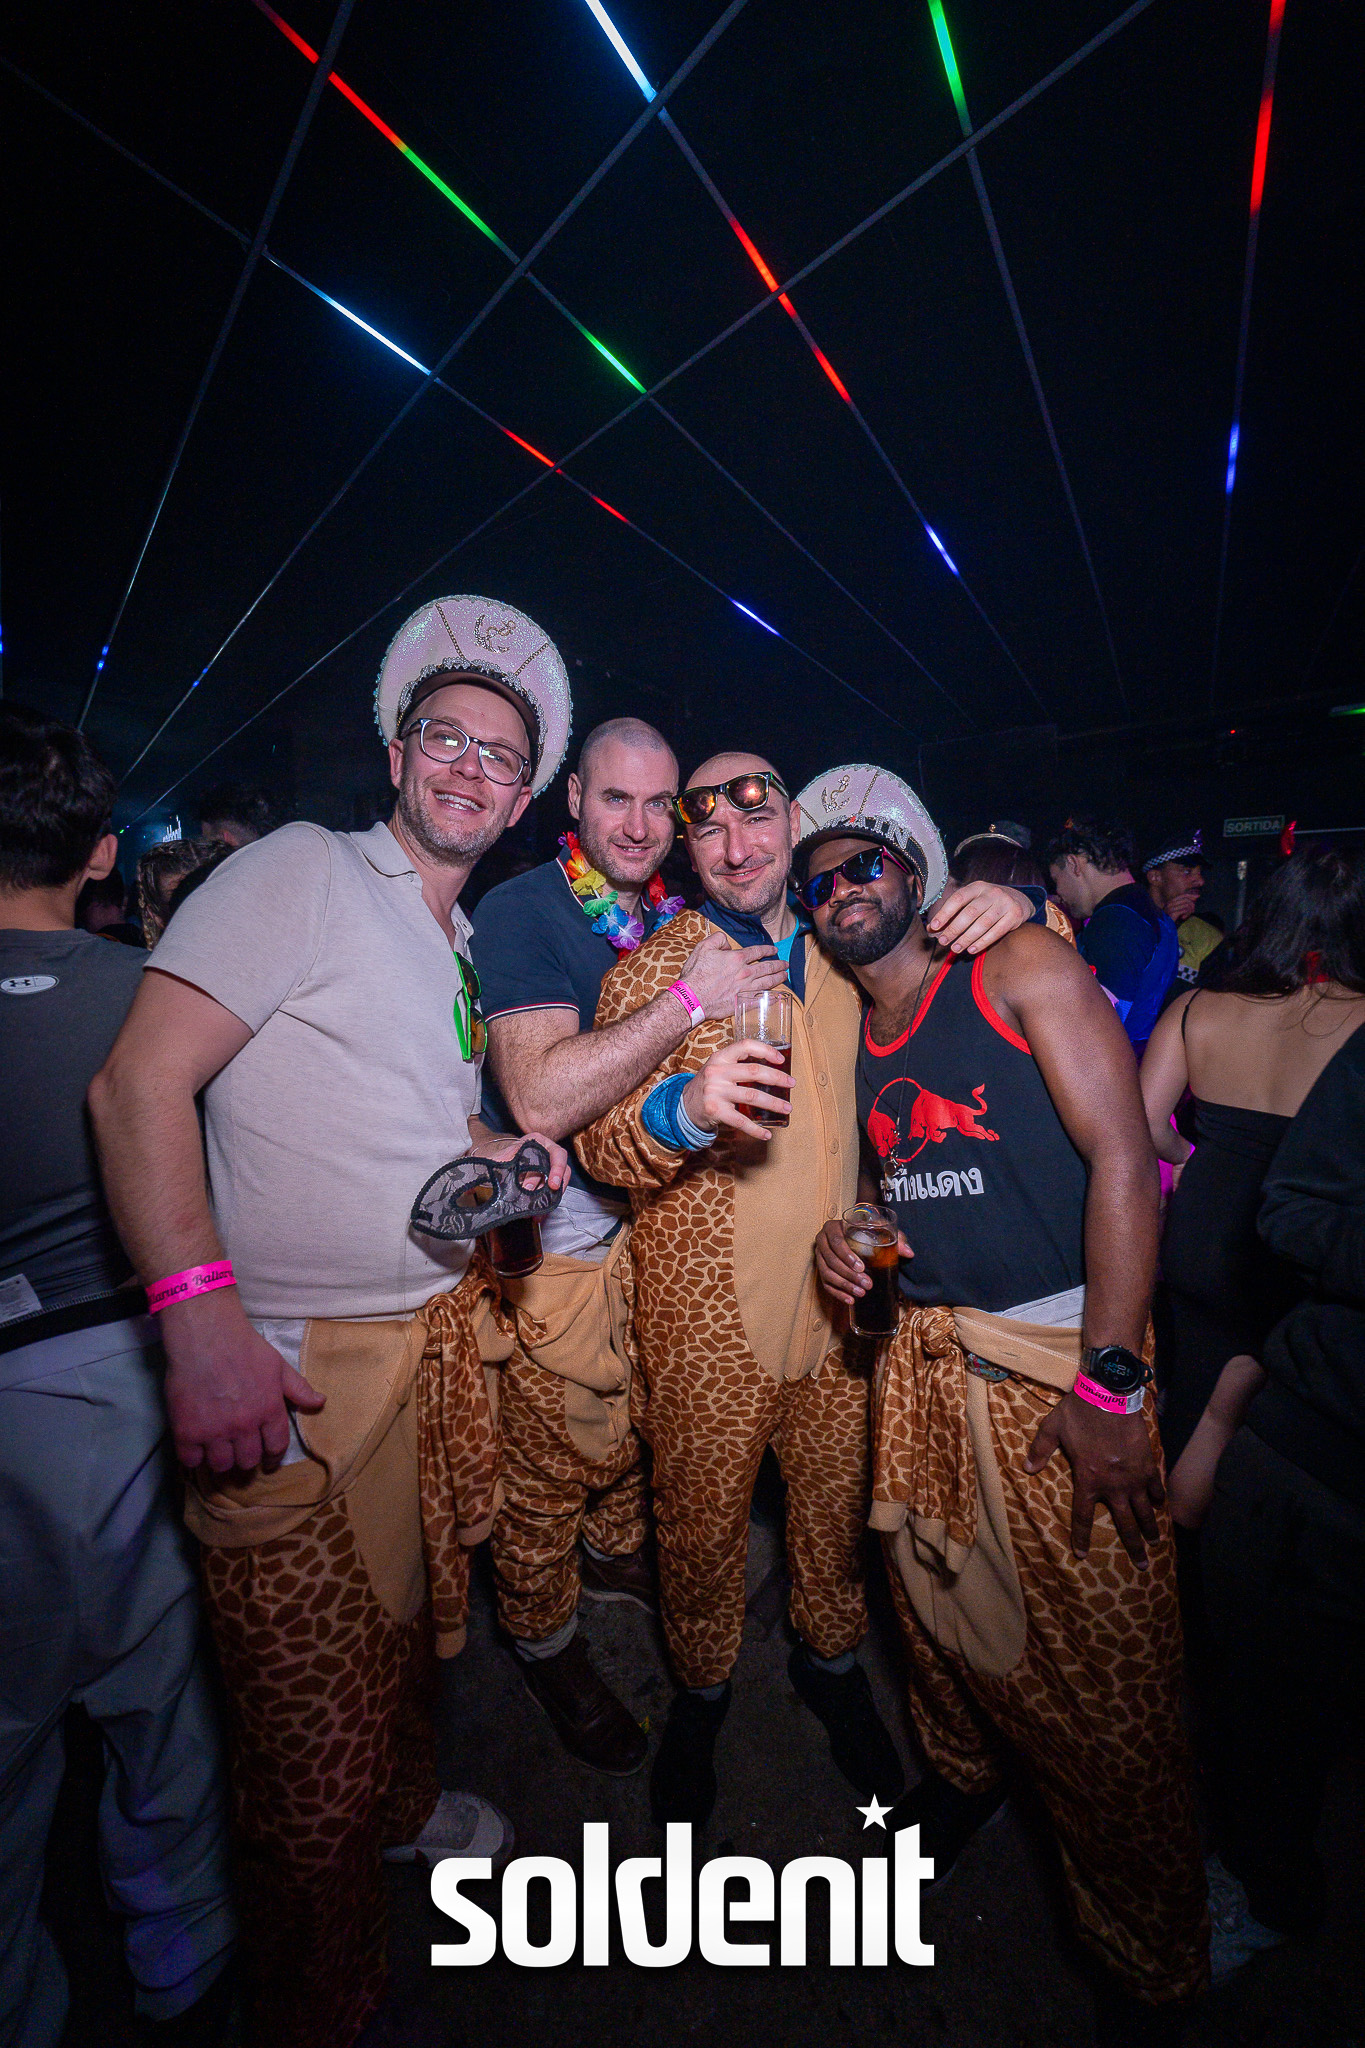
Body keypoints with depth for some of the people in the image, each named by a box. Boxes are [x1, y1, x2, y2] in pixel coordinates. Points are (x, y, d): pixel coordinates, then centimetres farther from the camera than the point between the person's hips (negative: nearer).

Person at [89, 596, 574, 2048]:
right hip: (296, 1366, -7)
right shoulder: (303, 870, -10)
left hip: (440, 1339, 8)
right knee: (317, 1755, 9)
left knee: (410, 1624, 27)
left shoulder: (461, 944, 14)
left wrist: (502, 1154, 2)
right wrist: (201, 1321, -25)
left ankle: (403, 1801, 54)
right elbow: (137, 1085, -17)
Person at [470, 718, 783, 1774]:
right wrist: (689, 998, -27)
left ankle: (615, 1552, 52)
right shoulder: (520, 911, -17)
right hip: (560, 1235, -6)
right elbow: (541, 1100, -29)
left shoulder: (676, 915, 5)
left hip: (657, 1210, 7)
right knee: (556, 1456, 10)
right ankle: (544, 1637, 39)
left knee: (643, 1419, 23)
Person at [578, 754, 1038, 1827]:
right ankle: (701, 1686, 46)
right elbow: (600, 1144, -13)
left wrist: (1015, 903, -9)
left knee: (841, 1500, 21)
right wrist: (685, 1107, -35)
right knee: (702, 1515, 14)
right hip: (707, 1305, -3)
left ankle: (831, 1657, 51)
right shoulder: (650, 971, -6)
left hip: (842, 1291, 4)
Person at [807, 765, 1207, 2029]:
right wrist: (844, 1229, -1)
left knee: (1097, 1673, 5)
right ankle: (964, 1771, 53)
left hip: (1058, 1360, -5)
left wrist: (1110, 1384, -18)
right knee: (933, 1597, 22)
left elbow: (1122, 1158, -15)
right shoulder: (848, 1037, 9)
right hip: (920, 1358, 6)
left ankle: (1151, 1961, 35)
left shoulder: (1023, 970, -9)